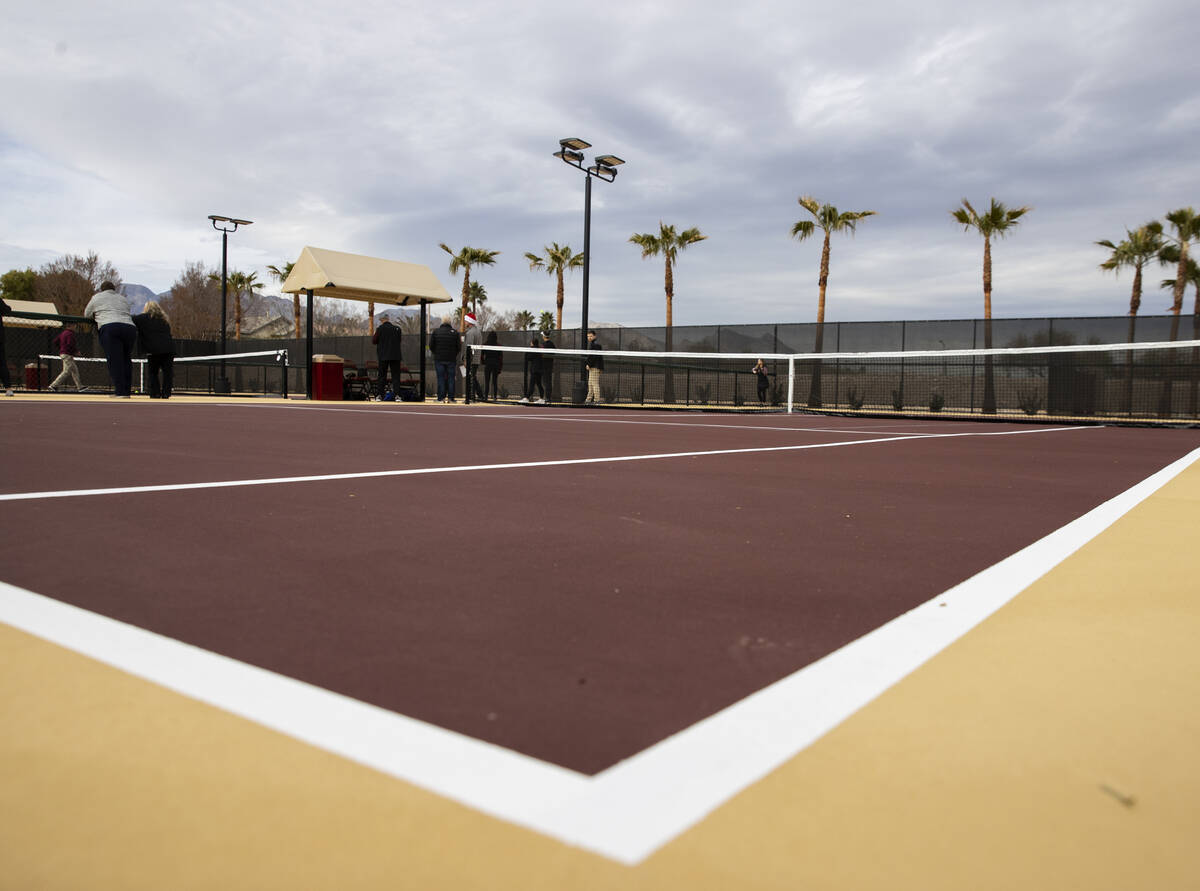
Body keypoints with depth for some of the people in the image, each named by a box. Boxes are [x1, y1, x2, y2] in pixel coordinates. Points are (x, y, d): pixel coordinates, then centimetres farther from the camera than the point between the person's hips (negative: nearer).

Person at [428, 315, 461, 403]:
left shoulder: (435, 331, -1)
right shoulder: (455, 332, -2)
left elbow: (431, 345, 1)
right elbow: (458, 346, 0)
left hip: (439, 359, 0)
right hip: (451, 359, 0)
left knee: (441, 378, 2)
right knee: (451, 378, 4)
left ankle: (441, 397, 0)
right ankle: (450, 397, 2)